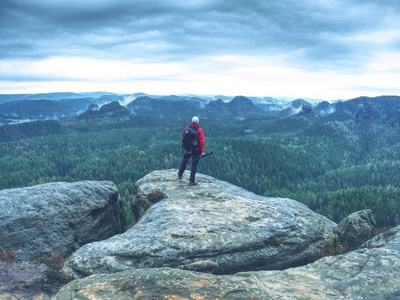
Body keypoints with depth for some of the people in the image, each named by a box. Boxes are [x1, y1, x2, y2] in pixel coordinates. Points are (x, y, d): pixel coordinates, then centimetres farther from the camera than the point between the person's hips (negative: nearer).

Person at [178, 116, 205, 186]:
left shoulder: (186, 128, -2)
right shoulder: (199, 130, -15)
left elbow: (183, 139, 7)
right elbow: (201, 141, -16)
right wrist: (202, 151, -7)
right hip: (196, 150, -4)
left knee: (184, 161, 25)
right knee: (194, 165, 6)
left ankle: (180, 175, 39)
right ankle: (192, 181, 10)